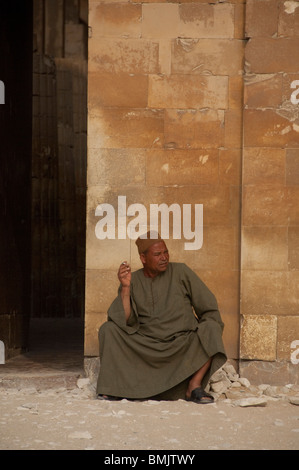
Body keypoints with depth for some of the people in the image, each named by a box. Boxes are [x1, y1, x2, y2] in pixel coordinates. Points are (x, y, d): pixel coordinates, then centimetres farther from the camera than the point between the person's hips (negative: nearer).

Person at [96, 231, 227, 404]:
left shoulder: (180, 272, 2)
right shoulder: (133, 280, 4)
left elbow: (209, 308, 6)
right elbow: (125, 322, -7)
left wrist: (205, 333, -9)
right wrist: (125, 287, -16)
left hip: (183, 343, -1)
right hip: (145, 346, 1)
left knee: (211, 328, -27)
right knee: (108, 330, -17)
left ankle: (195, 385, -24)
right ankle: (115, 385, -16)